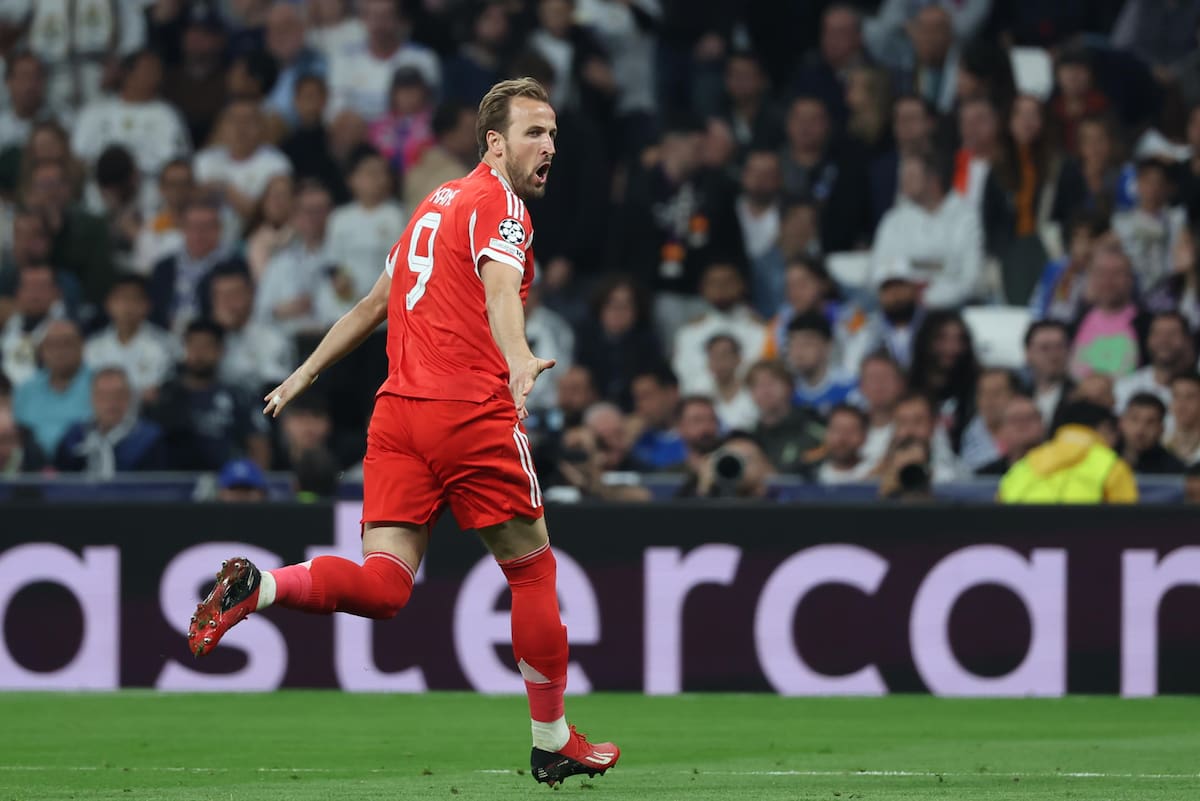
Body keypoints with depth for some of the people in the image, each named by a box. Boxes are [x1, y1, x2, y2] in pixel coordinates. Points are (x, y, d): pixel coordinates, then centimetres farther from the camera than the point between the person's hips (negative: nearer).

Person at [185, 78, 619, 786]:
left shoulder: (437, 204, 21)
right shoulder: (500, 205, -3)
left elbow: (374, 305, 30)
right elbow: (500, 294, -24)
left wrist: (306, 374, 39)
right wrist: (519, 362, -41)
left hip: (399, 410, 7)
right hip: (473, 411, -7)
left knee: (383, 586, -3)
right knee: (533, 569, 9)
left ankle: (254, 588, -26)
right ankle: (553, 742, 17)